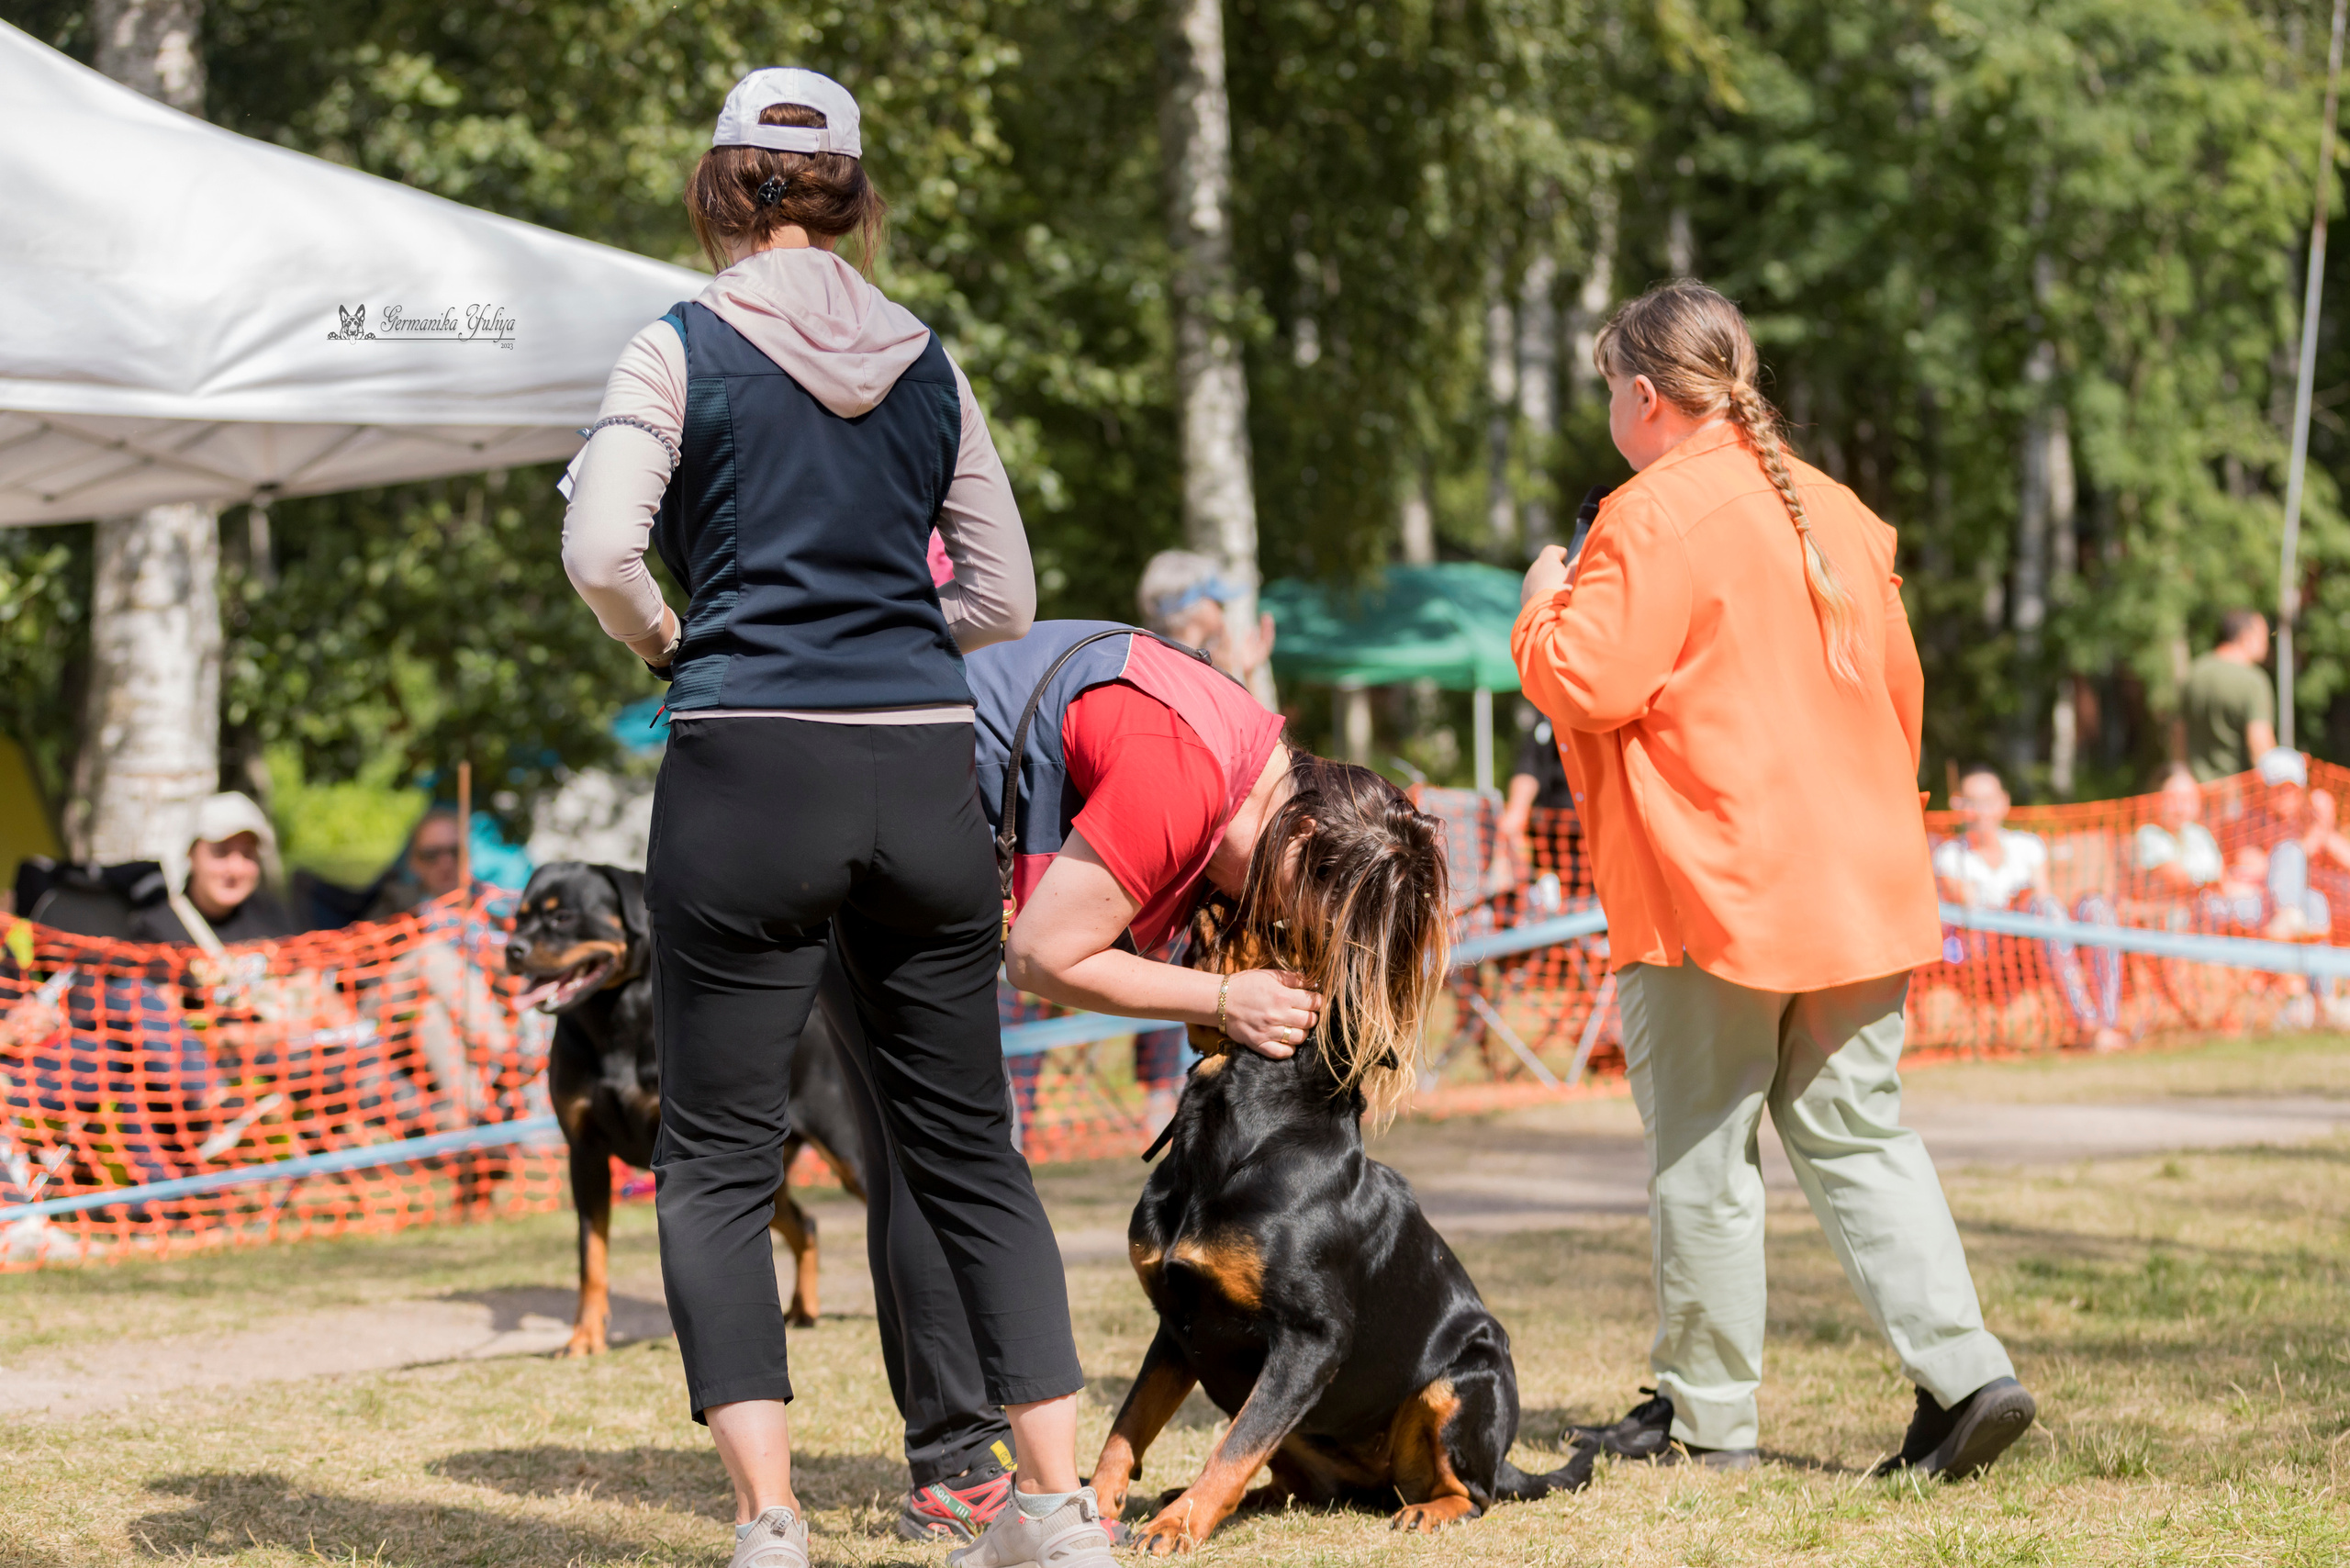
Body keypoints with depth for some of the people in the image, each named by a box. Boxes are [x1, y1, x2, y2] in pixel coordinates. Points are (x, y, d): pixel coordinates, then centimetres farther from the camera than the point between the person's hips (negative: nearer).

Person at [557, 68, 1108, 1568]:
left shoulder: (686, 346, -1)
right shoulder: (927, 363, 11)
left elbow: (601, 552, -11)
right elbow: (1007, 600, 13)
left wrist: (668, 642, 7)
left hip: (751, 768, -4)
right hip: (927, 768, 4)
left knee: (717, 1163, 3)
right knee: (971, 1148, 13)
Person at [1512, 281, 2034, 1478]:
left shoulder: (1658, 515, -11)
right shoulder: (1837, 512, 14)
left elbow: (1587, 683, -18)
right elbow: (1899, 689, 20)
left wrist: (1543, 607, 2)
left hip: (1711, 891, -7)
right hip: (1861, 887, 7)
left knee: (1701, 1151, 4)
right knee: (1856, 1134, 11)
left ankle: (1705, 1414, 11)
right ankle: (1963, 1371, -3)